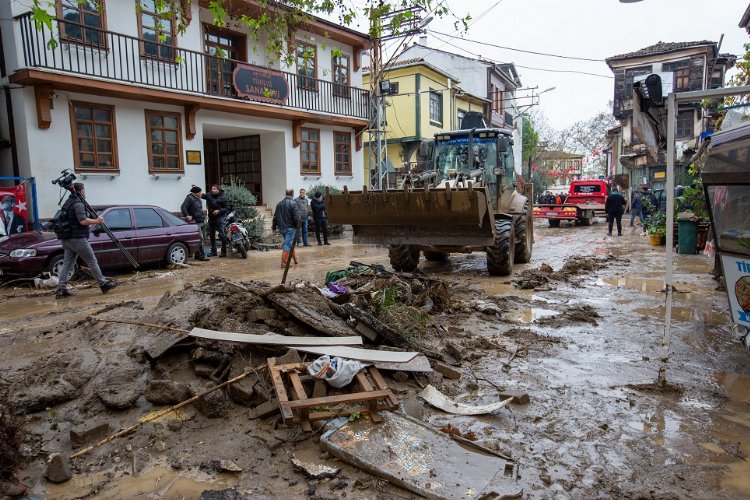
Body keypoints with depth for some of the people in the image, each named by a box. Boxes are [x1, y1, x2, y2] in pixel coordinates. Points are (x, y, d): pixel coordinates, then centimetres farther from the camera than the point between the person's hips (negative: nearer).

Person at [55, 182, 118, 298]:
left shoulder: (67, 203, 18)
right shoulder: (78, 204, -12)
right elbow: (83, 221, -23)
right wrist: (97, 221, -9)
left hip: (66, 239, 9)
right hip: (78, 238, -9)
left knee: (67, 264, 7)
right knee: (92, 261, -1)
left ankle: (61, 288, 3)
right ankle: (103, 284, 6)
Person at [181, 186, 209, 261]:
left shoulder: (198, 198, 18)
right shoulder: (189, 198, -11)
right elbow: (183, 207, -21)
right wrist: (187, 215, -27)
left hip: (202, 222, 10)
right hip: (196, 222, -10)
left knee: (203, 239, 11)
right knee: (200, 239, -11)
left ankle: (197, 255, 20)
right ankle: (202, 255, -6)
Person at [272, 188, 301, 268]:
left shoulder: (279, 204, 10)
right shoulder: (293, 204, -12)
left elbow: (275, 217, 13)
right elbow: (296, 218, -18)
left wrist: (274, 227, 22)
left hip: (281, 228, 7)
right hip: (290, 228, -7)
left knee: (289, 243, 20)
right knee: (288, 245, -3)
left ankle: (295, 259, 26)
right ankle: (284, 262, -3)